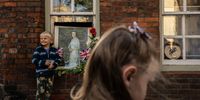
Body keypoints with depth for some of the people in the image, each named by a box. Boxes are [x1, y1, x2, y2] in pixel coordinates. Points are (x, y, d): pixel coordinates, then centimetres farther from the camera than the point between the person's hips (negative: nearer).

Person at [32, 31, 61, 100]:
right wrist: (44, 62, -23)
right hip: (41, 73, -4)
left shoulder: (54, 50, 4)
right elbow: (34, 60, -12)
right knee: (40, 90, -6)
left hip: (50, 73, 4)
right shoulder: (38, 49, -6)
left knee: (49, 90, 14)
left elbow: (58, 59, 3)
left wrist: (53, 64, -18)